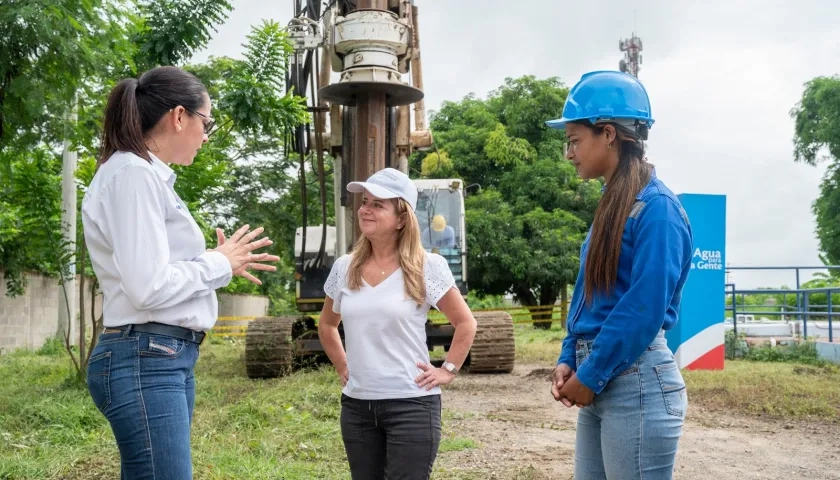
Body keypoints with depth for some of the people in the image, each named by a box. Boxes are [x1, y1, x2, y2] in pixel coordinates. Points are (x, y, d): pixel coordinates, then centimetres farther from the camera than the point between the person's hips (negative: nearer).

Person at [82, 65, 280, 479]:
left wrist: (224, 263, 14)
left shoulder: (148, 175, 16)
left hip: (166, 358, 10)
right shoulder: (134, 174, -13)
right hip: (145, 362, -10)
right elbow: (148, 287, -21)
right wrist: (219, 264, -7)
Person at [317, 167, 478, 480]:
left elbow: (465, 323, 2)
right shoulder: (344, 268, 5)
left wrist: (447, 371, -4)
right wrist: (342, 366, 10)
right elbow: (326, 325, 20)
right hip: (356, 405, 5)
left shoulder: (427, 267, -7)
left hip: (411, 404, -5)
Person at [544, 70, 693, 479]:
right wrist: (570, 361, 5)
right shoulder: (611, 204, 13)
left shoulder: (656, 207, -14)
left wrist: (590, 375, -14)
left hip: (636, 380, -9)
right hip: (599, 379, 9)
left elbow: (644, 308, -19)